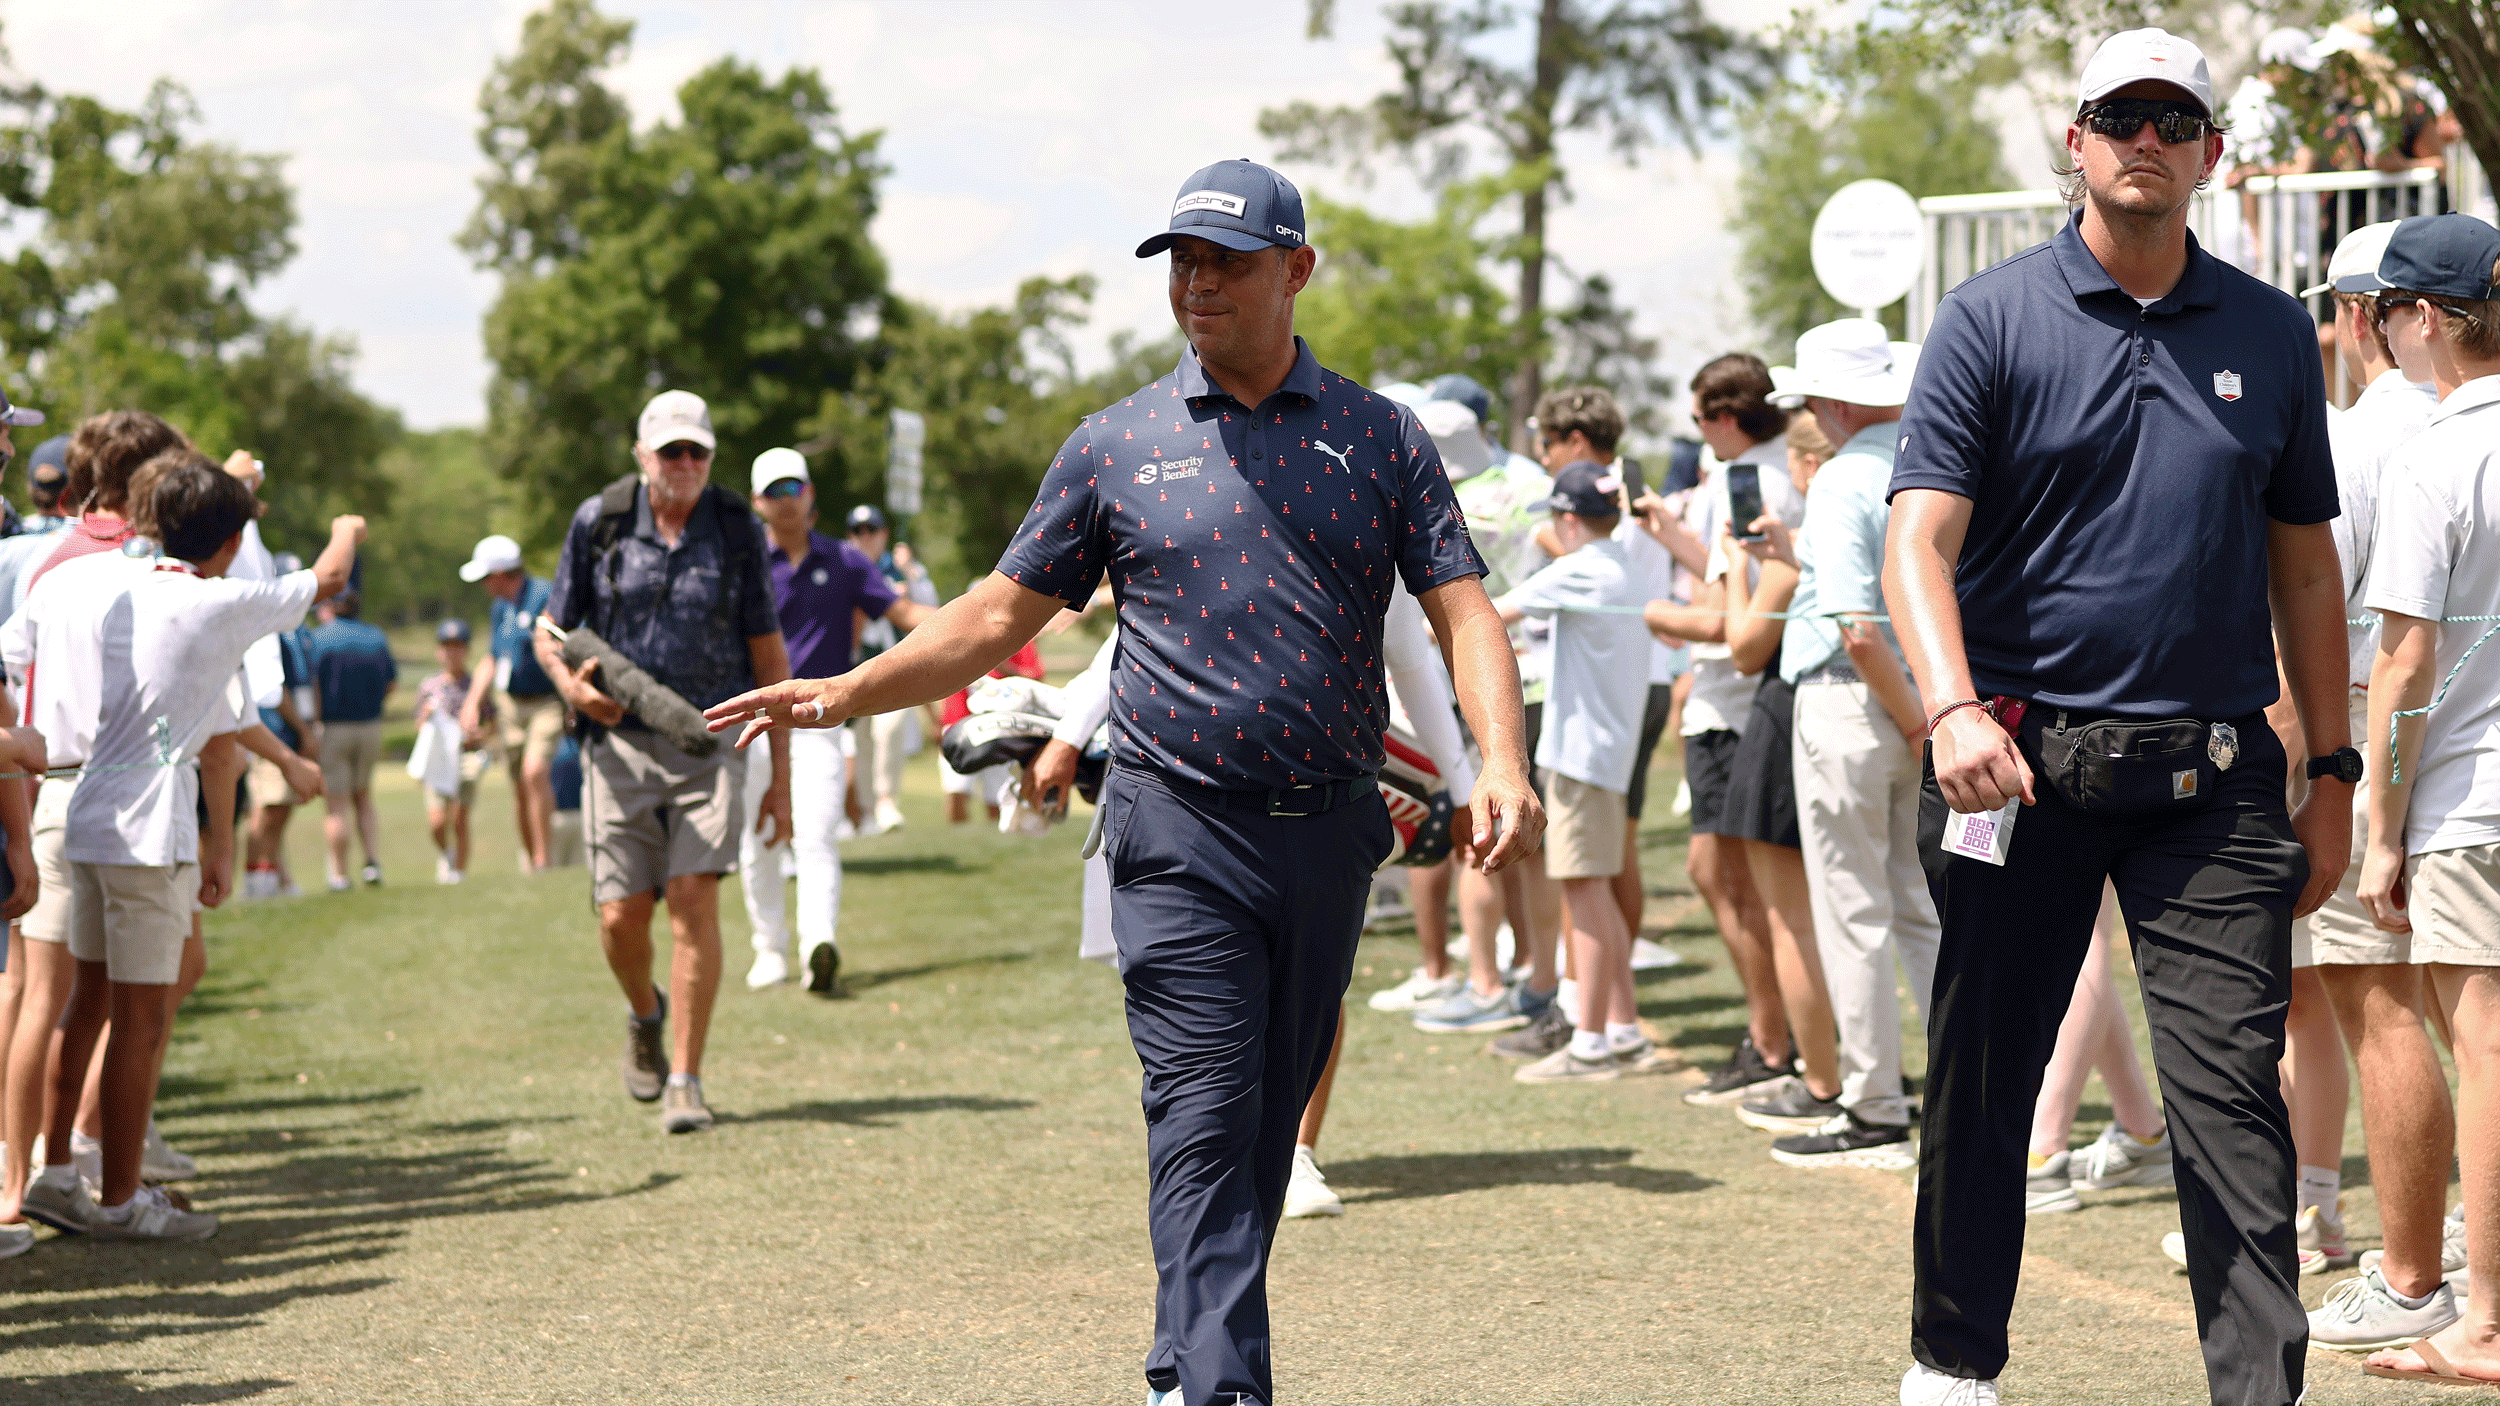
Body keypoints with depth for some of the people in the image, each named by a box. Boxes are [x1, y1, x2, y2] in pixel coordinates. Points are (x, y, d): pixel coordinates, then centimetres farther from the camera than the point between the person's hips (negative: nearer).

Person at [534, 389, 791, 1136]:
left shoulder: (736, 528, 2)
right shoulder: (600, 521, 1)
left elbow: (767, 653, 7)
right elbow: (552, 631, 9)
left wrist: (781, 775, 4)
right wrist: (571, 684, -16)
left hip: (709, 744, 0)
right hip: (620, 743, 1)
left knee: (693, 898, -14)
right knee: (621, 914, -3)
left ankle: (685, 1081, -8)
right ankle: (645, 1014, 31)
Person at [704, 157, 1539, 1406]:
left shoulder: (1378, 437, 6)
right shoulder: (1116, 445, 6)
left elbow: (1462, 610, -1)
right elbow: (1001, 614, 10)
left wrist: (1501, 764, -18)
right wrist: (846, 692, 0)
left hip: (1329, 834, 2)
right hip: (1181, 834, -2)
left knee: (1268, 1124, 9)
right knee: (1204, 1128, -10)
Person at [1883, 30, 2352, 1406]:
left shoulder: (2269, 333, 10)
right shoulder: (1992, 320, 0)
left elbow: (2303, 562, 15)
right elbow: (1921, 535, -9)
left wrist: (2331, 773, 11)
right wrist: (1954, 710, -25)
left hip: (2212, 775, 1)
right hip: (2021, 761, -1)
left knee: (2233, 1090, -6)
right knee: (1982, 1081, 9)